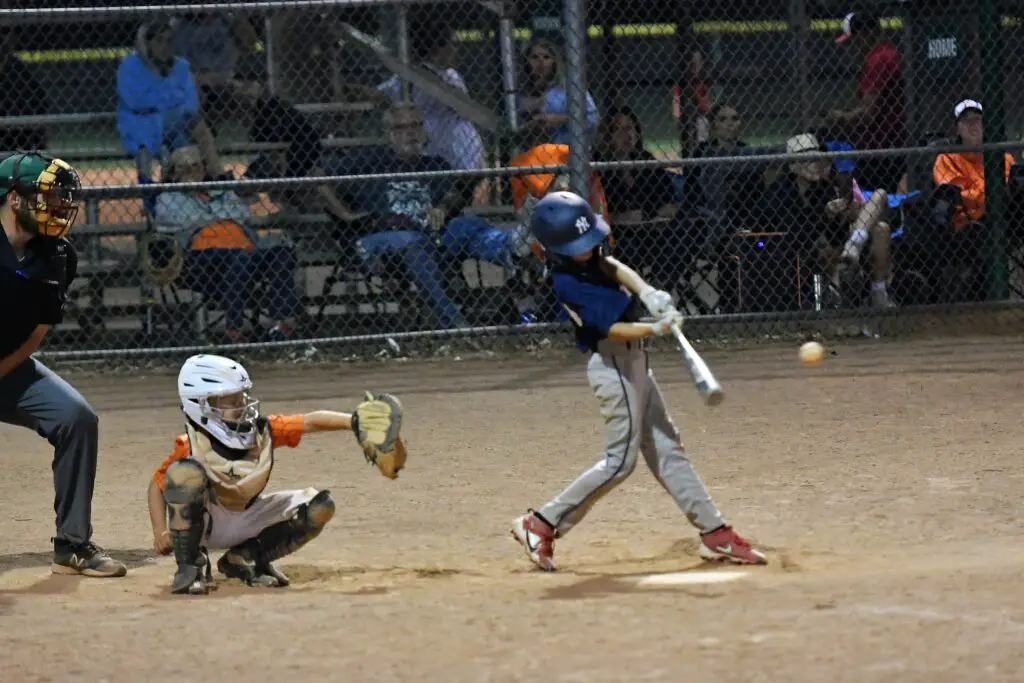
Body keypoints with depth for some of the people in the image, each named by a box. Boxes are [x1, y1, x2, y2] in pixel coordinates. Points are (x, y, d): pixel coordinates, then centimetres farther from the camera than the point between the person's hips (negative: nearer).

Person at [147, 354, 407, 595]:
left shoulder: (262, 430, -12)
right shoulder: (192, 445, -22)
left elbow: (309, 422, -19)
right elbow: (157, 485, -13)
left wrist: (354, 422, -34)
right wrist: (160, 531, -26)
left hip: (244, 523, 5)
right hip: (203, 523, -5)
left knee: (319, 507, -8)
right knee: (186, 471, -37)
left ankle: (245, 558, 3)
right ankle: (189, 567, -22)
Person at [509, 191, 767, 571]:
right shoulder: (568, 284, -23)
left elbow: (613, 267, 0)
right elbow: (614, 329, -26)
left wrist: (647, 292, -18)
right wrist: (655, 329, -38)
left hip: (631, 361, 9)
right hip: (613, 365, -9)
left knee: (665, 449, 10)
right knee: (621, 460, -4)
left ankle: (715, 535, 14)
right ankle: (541, 525, 2)